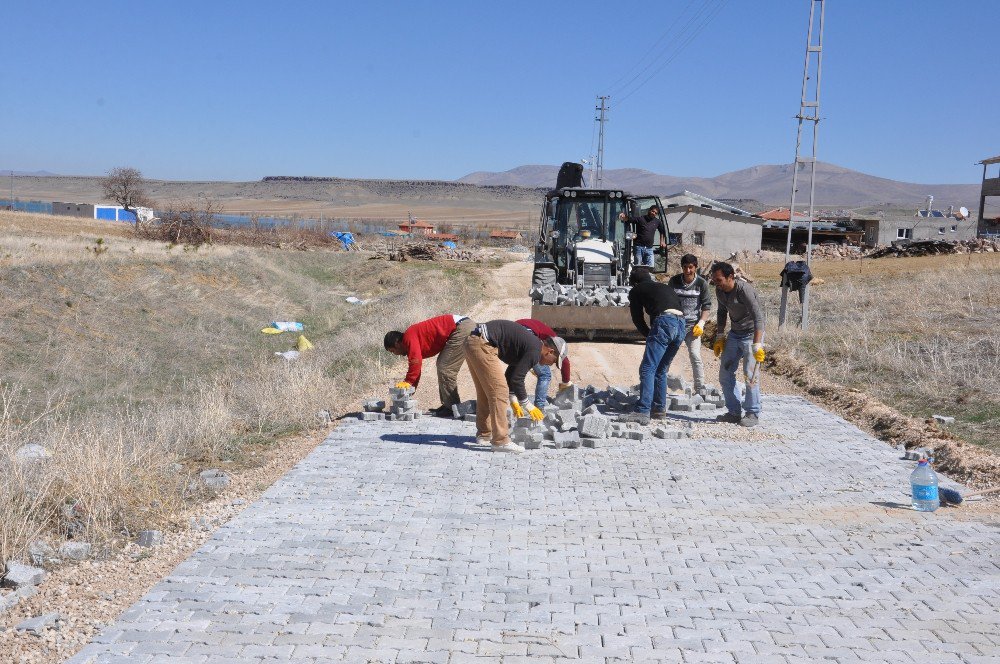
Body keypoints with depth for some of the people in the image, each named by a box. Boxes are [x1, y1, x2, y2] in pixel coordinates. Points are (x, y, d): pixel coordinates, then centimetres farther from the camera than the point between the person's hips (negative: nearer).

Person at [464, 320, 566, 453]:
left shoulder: (529, 344, 20)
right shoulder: (535, 351, -9)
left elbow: (510, 375, 29)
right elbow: (516, 379, -10)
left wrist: (514, 402, 30)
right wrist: (530, 407, 1)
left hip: (472, 342, 11)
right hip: (483, 345, -11)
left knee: (485, 392, 20)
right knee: (499, 391, -7)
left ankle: (484, 435, 30)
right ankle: (501, 441, -7)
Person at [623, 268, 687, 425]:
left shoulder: (636, 291, 18)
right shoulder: (665, 287, 35)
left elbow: (638, 319, 16)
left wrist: (649, 335, 29)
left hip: (664, 323, -7)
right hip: (681, 325, 7)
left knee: (647, 369, -7)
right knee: (661, 370, 19)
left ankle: (643, 412, -16)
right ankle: (660, 409, 21)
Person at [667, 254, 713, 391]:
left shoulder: (701, 283, -2)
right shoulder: (674, 281, 2)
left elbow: (707, 306, 1)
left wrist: (701, 323, -11)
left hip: (692, 325, -2)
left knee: (695, 356, -12)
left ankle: (700, 389, -6)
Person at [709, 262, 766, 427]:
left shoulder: (744, 290, -26)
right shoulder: (720, 291, -2)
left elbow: (758, 317, -32)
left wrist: (757, 345, -38)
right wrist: (719, 337, 11)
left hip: (751, 334, -8)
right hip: (734, 334, 8)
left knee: (750, 373, -14)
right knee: (725, 373, 6)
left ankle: (752, 414, -5)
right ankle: (734, 412, 15)